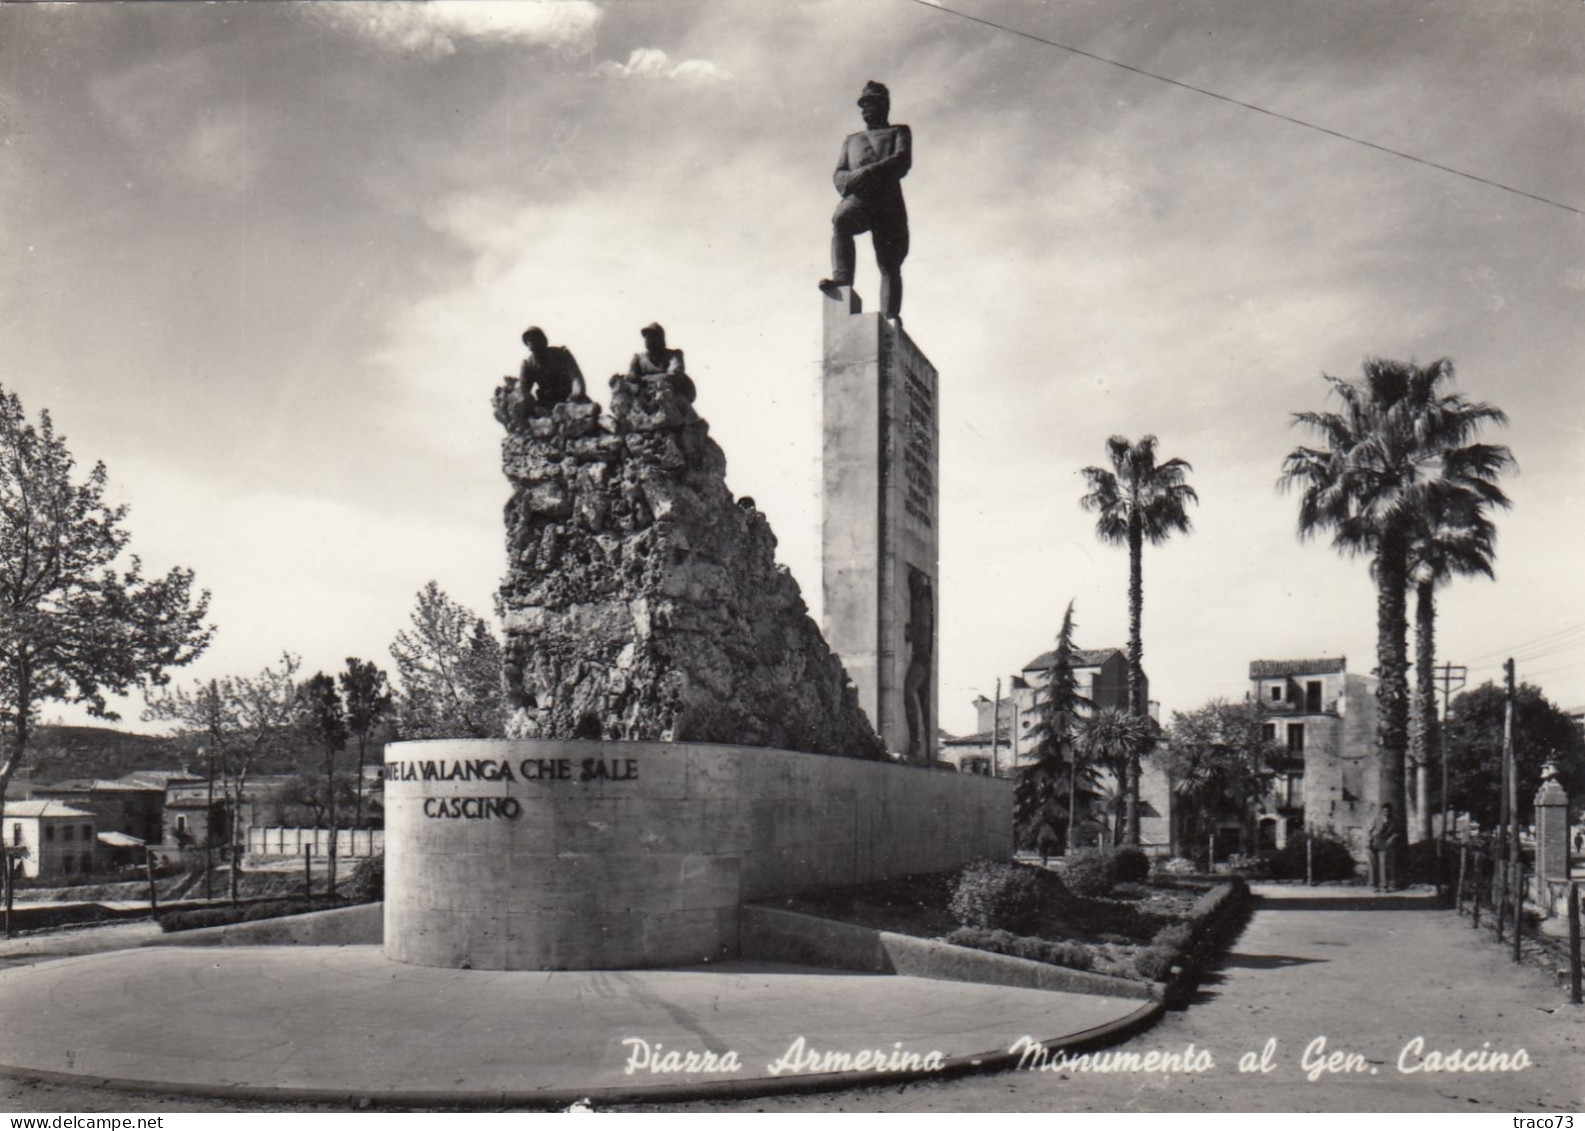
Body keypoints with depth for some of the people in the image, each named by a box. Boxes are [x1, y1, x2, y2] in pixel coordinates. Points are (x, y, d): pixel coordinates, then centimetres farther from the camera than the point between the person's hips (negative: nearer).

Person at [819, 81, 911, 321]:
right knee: (841, 220, -34)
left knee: (889, 264, -11)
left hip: (888, 199, -2)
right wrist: (851, 181, -6)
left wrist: (866, 173, -12)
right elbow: (838, 176, 20)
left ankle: (890, 318, -19)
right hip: (859, 197, 2)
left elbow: (902, 161, 2)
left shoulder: (899, 132, 24)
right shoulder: (851, 140, 34)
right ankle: (842, 279, -43)